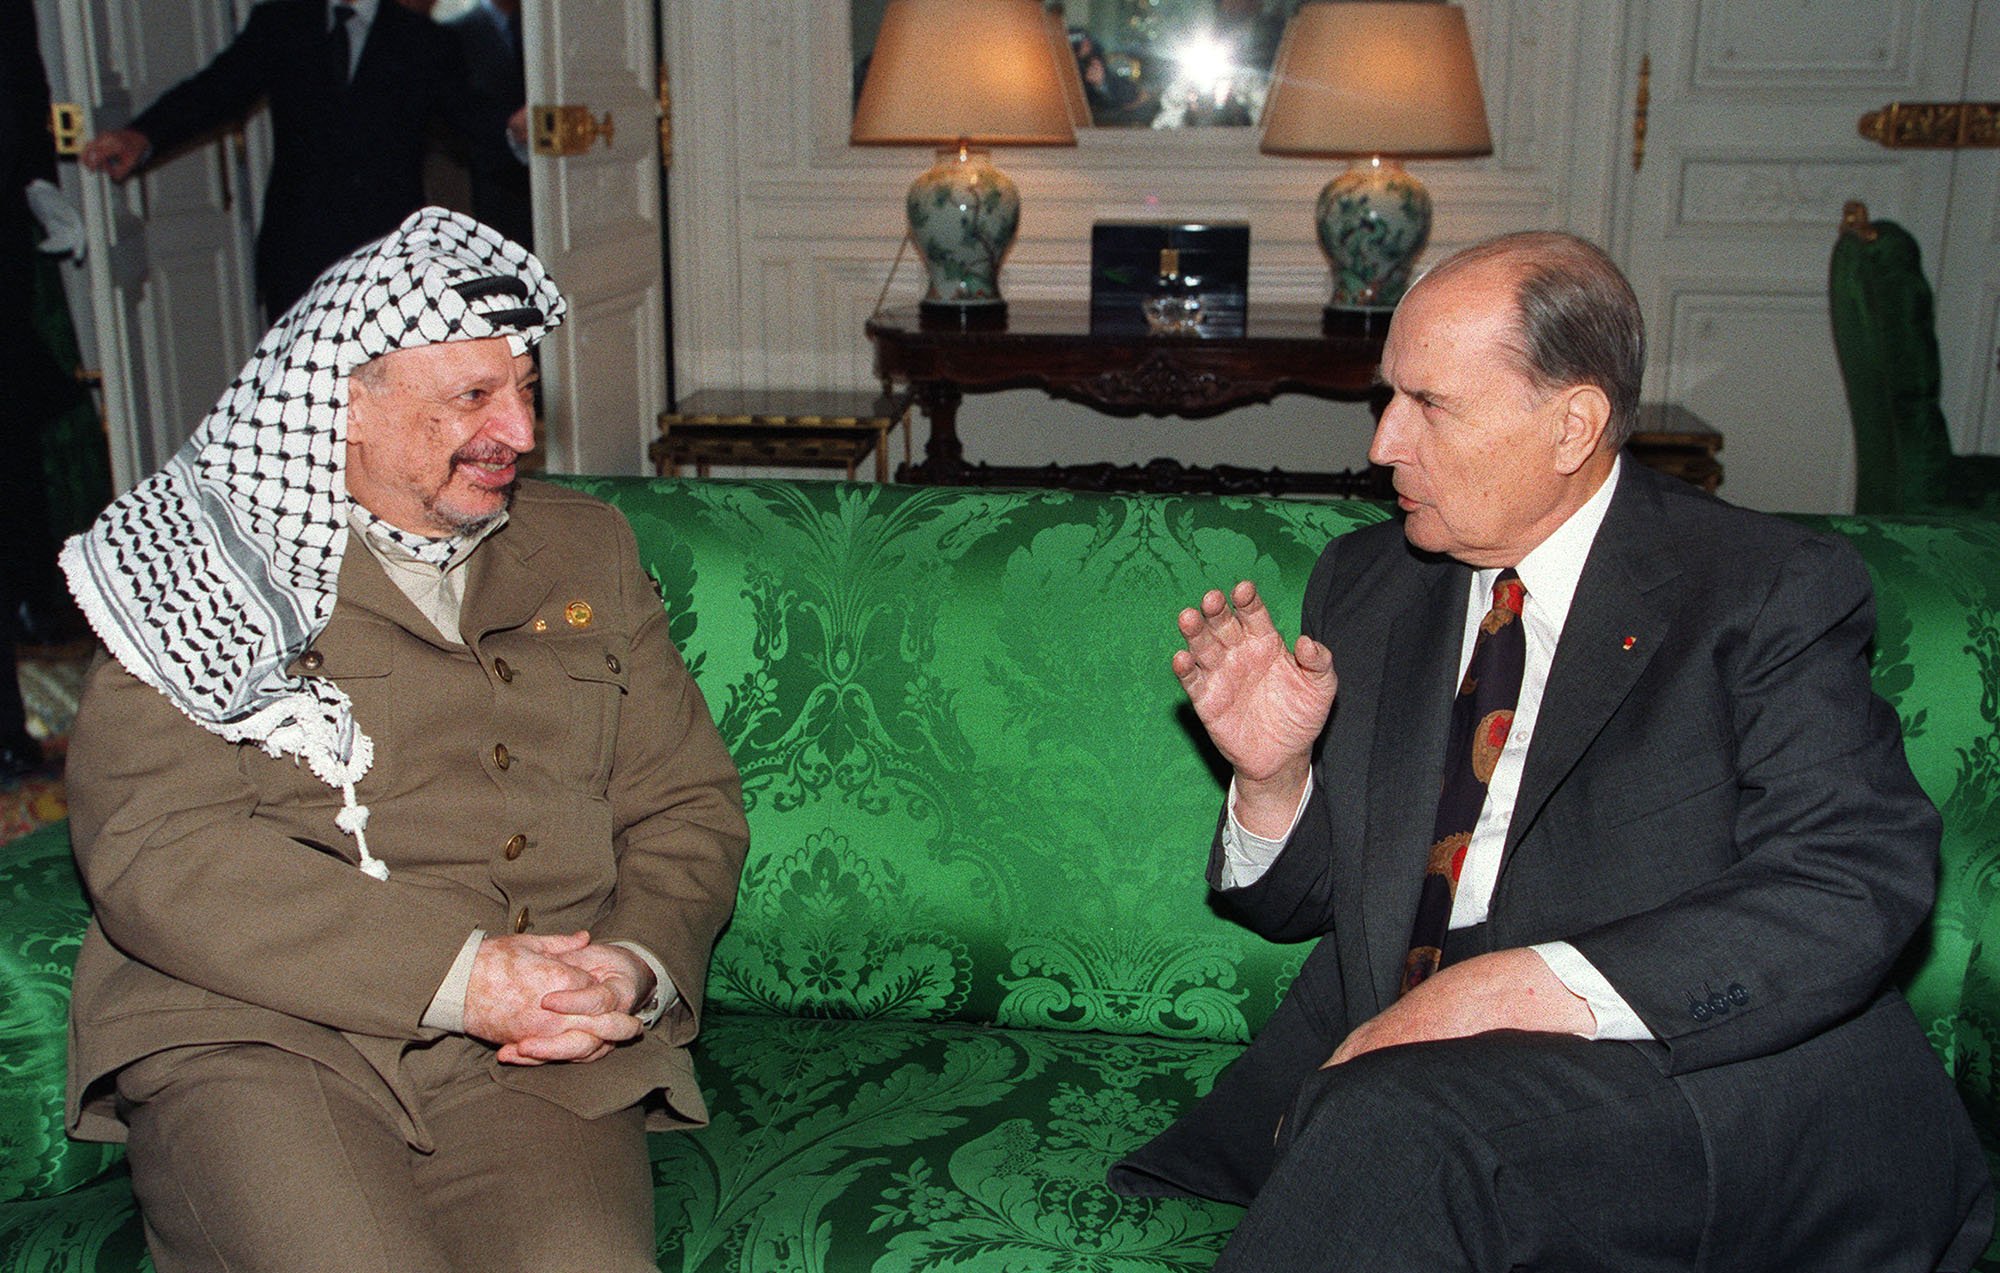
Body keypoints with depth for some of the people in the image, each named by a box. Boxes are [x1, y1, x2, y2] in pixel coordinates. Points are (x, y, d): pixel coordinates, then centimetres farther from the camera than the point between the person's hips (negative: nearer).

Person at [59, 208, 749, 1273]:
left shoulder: (588, 555, 18)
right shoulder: (210, 563, 4)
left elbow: (688, 802, 17)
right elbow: (152, 853, -7)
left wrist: (639, 965, -5)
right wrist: (455, 971, -16)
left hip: (537, 1057, 2)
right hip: (250, 1034, -2)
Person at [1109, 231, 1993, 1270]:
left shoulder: (1770, 590, -2)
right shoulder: (1362, 582, 13)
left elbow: (1855, 888, -15)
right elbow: (1305, 904, 16)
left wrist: (1523, 987, -25)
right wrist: (1275, 778, -7)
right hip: (1387, 1063, 6)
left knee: (1394, 1126, -35)